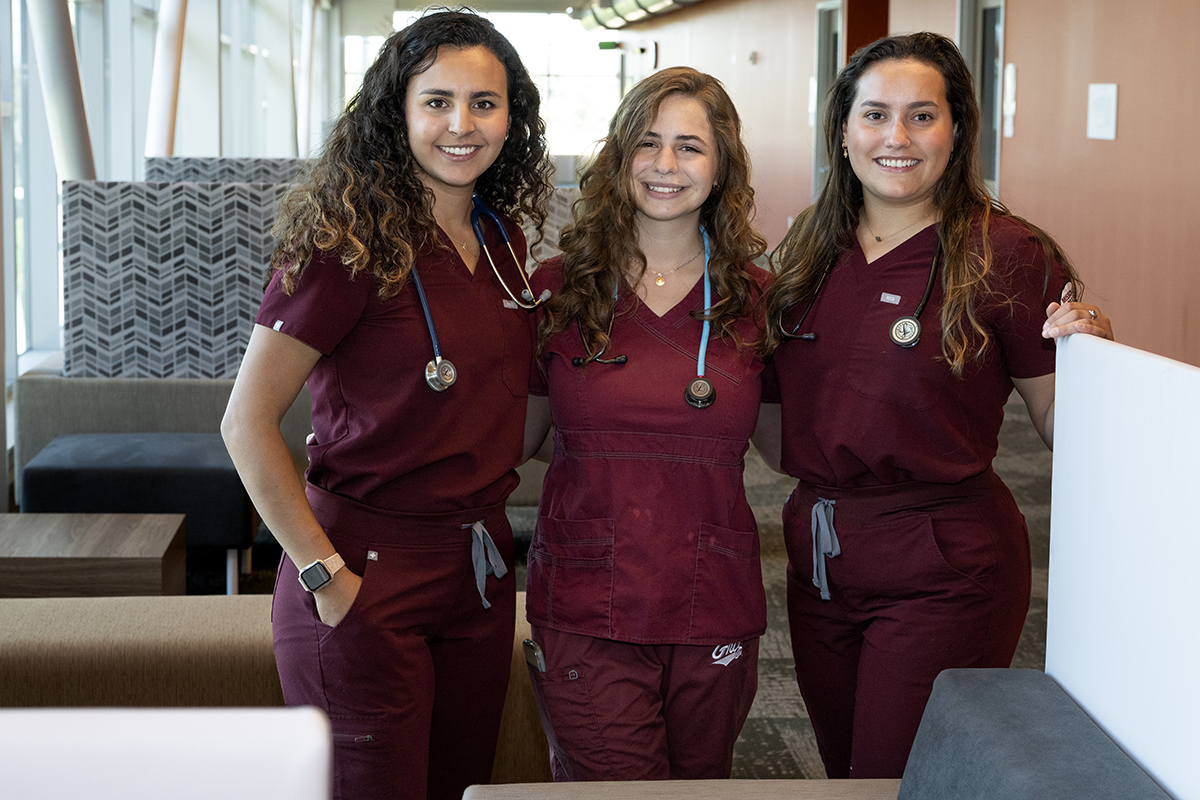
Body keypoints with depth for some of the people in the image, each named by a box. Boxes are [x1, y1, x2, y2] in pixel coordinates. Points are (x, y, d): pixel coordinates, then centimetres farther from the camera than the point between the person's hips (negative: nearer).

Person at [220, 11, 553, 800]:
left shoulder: (500, 238, 6)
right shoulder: (349, 243, -15)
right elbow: (248, 424, -16)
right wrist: (326, 577, -17)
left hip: (480, 569, 7)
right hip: (370, 568, -7)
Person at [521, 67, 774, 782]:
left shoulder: (755, 296, 4)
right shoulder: (559, 288, 2)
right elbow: (518, 439, 7)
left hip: (715, 611, 2)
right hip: (586, 609, -1)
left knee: (699, 783, 14)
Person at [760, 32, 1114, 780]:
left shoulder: (1006, 254, -12)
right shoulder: (811, 248, 3)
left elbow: (1060, 425, -10)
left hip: (943, 570, -6)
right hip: (819, 556, 6)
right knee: (841, 769, 21)